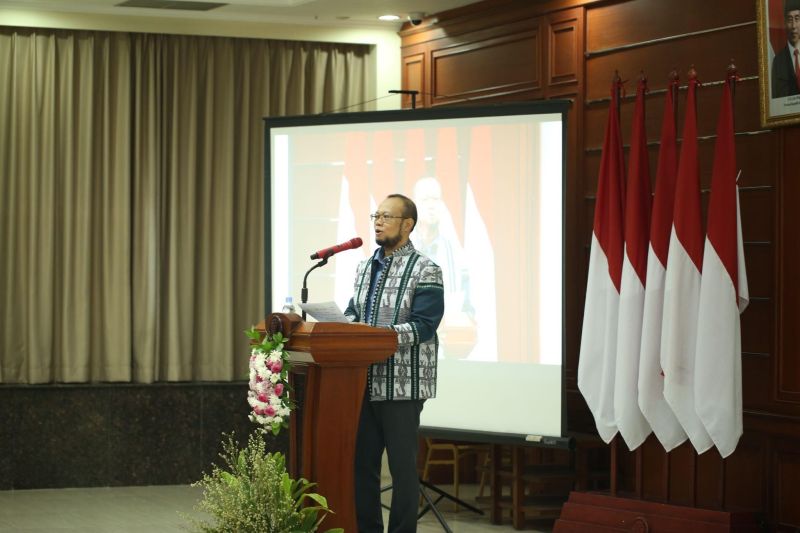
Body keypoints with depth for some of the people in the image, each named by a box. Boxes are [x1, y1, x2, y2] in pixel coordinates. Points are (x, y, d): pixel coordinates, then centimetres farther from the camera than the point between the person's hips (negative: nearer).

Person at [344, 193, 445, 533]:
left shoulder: (425, 271, -7)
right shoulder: (365, 268, 14)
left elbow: (423, 326, -15)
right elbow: (352, 313, 18)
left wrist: (378, 334, -25)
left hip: (402, 384, -7)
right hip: (364, 381, 7)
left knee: (402, 465, 0)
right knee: (362, 462, 10)